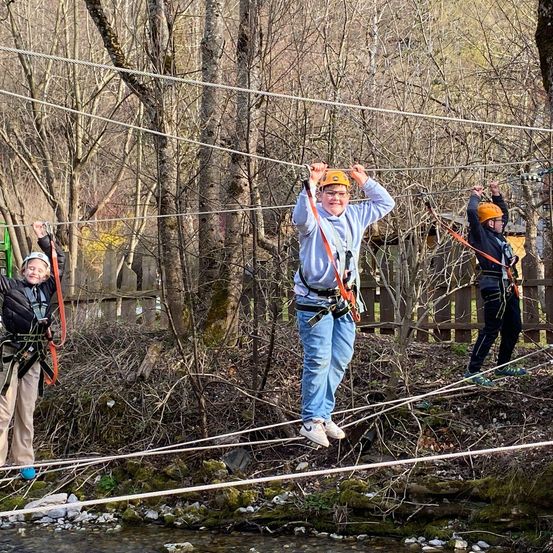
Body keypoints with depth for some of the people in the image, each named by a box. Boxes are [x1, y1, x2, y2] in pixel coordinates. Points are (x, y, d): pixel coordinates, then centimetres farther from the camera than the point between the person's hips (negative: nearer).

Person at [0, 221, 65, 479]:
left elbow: (60, 261, 19)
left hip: (34, 356, 5)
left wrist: (43, 238, 13)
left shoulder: (47, 289, 11)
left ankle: (24, 461, 14)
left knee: (26, 412, 9)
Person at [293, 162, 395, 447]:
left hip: (345, 301, 7)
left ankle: (324, 414, 20)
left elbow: (386, 203, 19)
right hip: (314, 301, -7)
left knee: (340, 359, 9)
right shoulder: (313, 218, -8)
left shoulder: (355, 216, 11)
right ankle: (311, 420, -4)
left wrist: (365, 181, 10)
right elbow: (300, 217, -33)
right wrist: (311, 184, -42)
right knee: (318, 360, -10)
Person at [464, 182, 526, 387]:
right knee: (491, 330, -11)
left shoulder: (497, 235, 16)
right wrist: (476, 196, -5)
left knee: (513, 328, 16)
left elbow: (504, 212, 34)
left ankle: (503, 366, 29)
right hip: (494, 288, -10)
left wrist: (497, 194, 22)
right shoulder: (481, 236, -8)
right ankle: (473, 371, -10)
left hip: (508, 288, 10)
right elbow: (472, 212, -23)